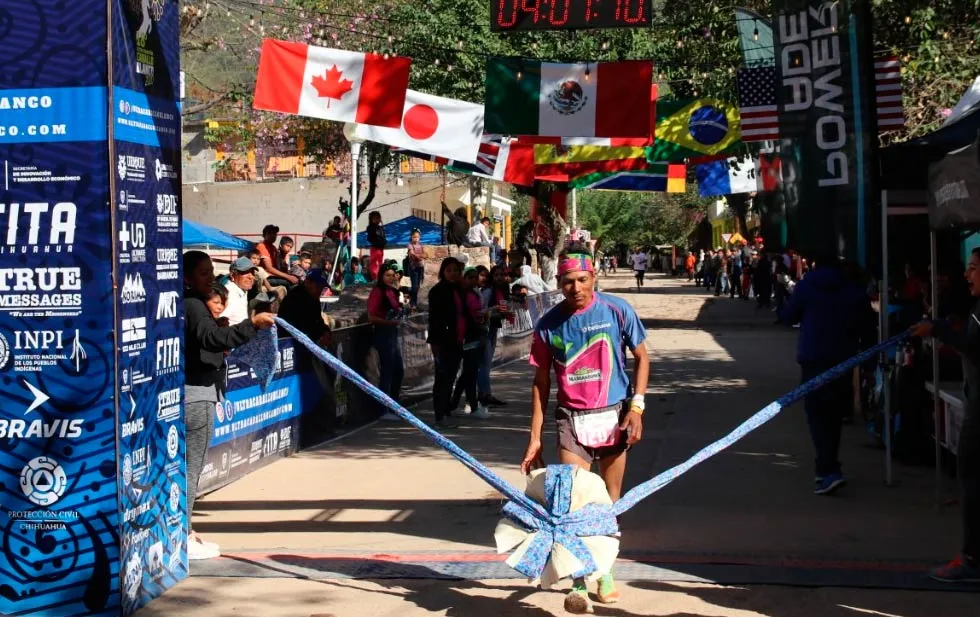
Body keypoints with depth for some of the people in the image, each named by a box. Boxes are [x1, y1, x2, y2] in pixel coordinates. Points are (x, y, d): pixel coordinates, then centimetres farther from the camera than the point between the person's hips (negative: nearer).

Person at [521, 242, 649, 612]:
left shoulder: (617, 311, -7)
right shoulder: (549, 324, -3)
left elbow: (641, 357, 4)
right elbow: (541, 383, 4)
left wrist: (636, 406, -8)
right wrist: (534, 439, 2)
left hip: (613, 415, 0)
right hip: (572, 420, 0)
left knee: (610, 501, 10)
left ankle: (604, 569, 29)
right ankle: (578, 584, -3)